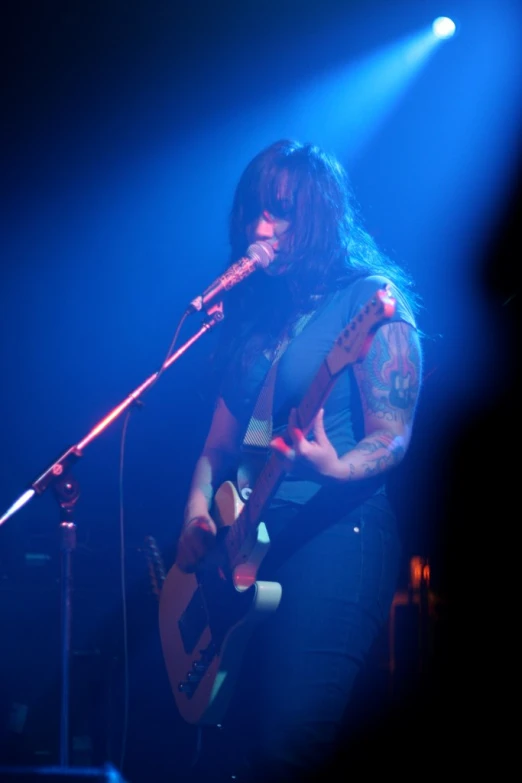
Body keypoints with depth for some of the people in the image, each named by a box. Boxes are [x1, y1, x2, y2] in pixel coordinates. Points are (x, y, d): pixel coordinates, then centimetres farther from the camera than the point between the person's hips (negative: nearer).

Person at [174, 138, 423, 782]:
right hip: (244, 537, 7)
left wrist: (333, 469, -30)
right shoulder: (254, 311, 15)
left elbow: (393, 439, -10)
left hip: (335, 533, -7)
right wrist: (198, 513, 1)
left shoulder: (370, 301, -5)